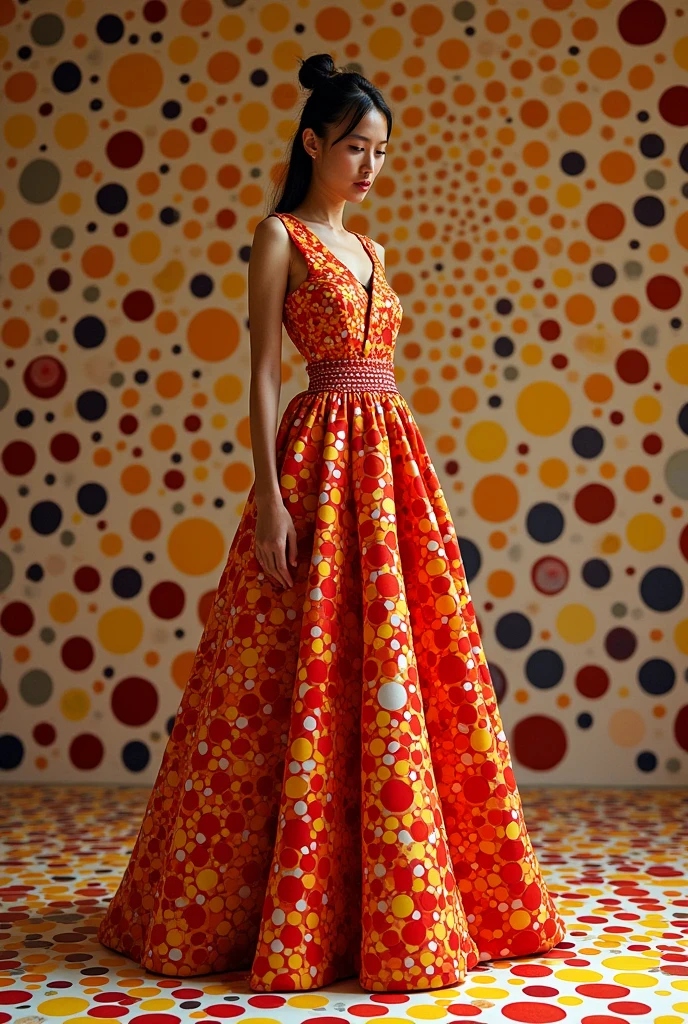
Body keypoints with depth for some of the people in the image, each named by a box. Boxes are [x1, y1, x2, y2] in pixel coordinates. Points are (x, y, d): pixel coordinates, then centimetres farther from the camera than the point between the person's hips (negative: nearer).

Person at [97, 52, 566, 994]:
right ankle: (296, 910, 7)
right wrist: (269, 498, -16)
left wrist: (409, 482, 16)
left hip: (390, 458, 7)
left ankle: (405, 906, 18)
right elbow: (263, 373, -7)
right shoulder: (281, 237, 1)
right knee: (311, 675, -6)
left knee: (398, 667, 6)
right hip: (319, 457, -7)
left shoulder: (370, 251, 21)